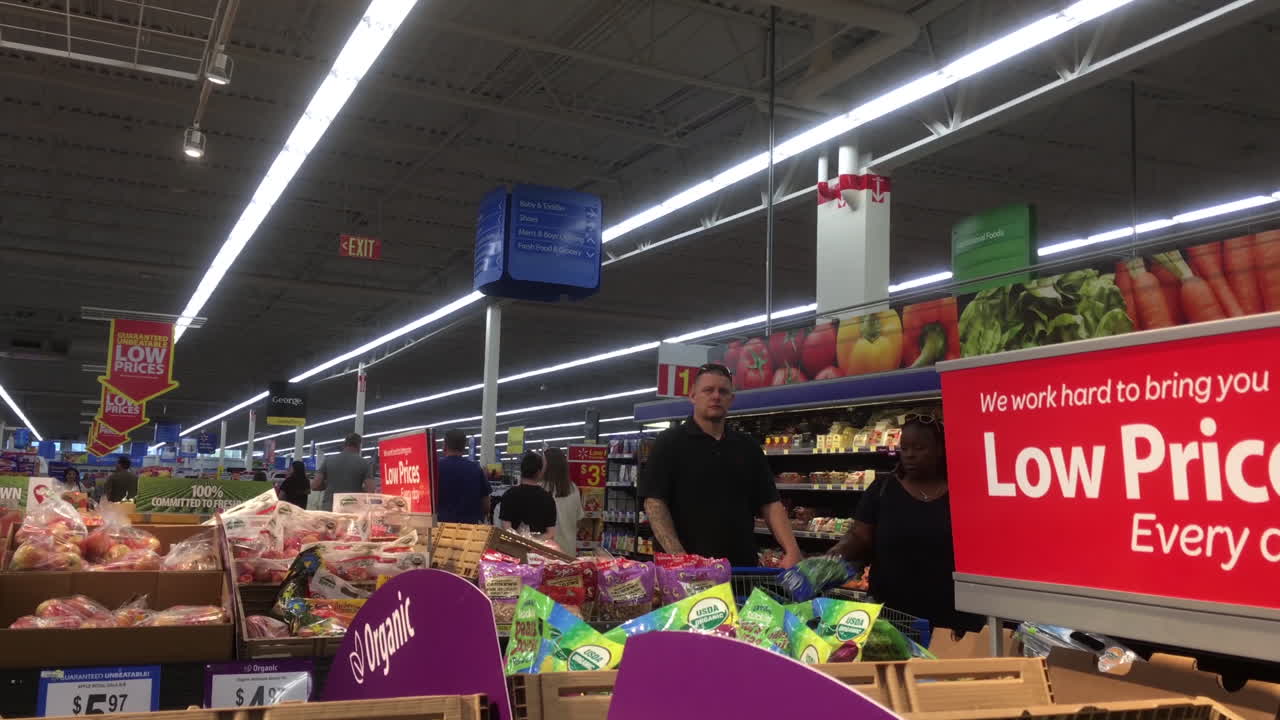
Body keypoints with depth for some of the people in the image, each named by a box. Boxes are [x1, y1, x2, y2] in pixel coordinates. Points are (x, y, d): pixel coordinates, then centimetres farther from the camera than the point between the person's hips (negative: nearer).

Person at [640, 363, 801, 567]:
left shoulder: (748, 447, 10)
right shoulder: (669, 443, -3)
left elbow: (770, 503, 8)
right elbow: (654, 502, -10)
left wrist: (792, 551, -6)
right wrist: (678, 558, -21)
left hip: (743, 566, 4)